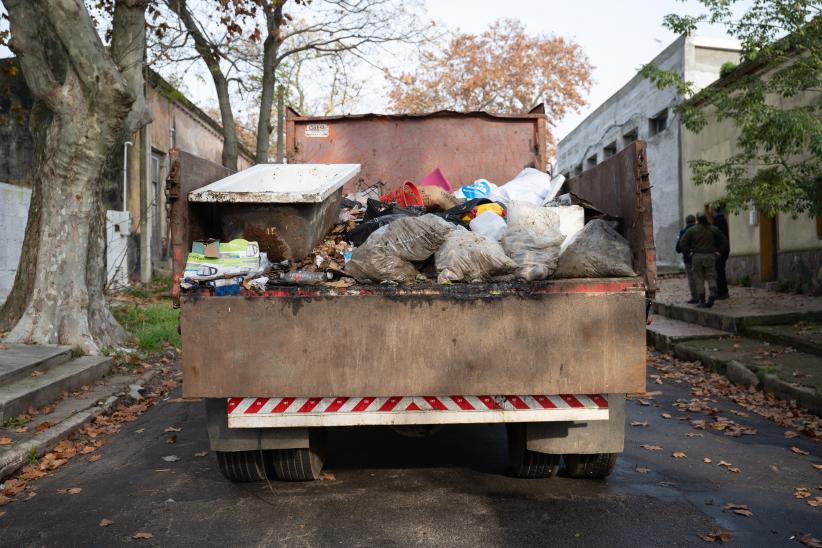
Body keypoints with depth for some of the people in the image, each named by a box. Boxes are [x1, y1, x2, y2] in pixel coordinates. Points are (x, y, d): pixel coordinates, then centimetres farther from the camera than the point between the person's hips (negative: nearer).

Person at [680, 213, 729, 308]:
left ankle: (702, 301, 2)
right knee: (711, 277, 7)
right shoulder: (713, 229, 8)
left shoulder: (691, 230, -1)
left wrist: (689, 252, 0)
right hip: (710, 256, 2)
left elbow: (683, 243, -7)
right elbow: (724, 240, 6)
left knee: (699, 279, 3)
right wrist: (718, 251, 7)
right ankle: (712, 294, -18)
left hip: (697, 256, -2)